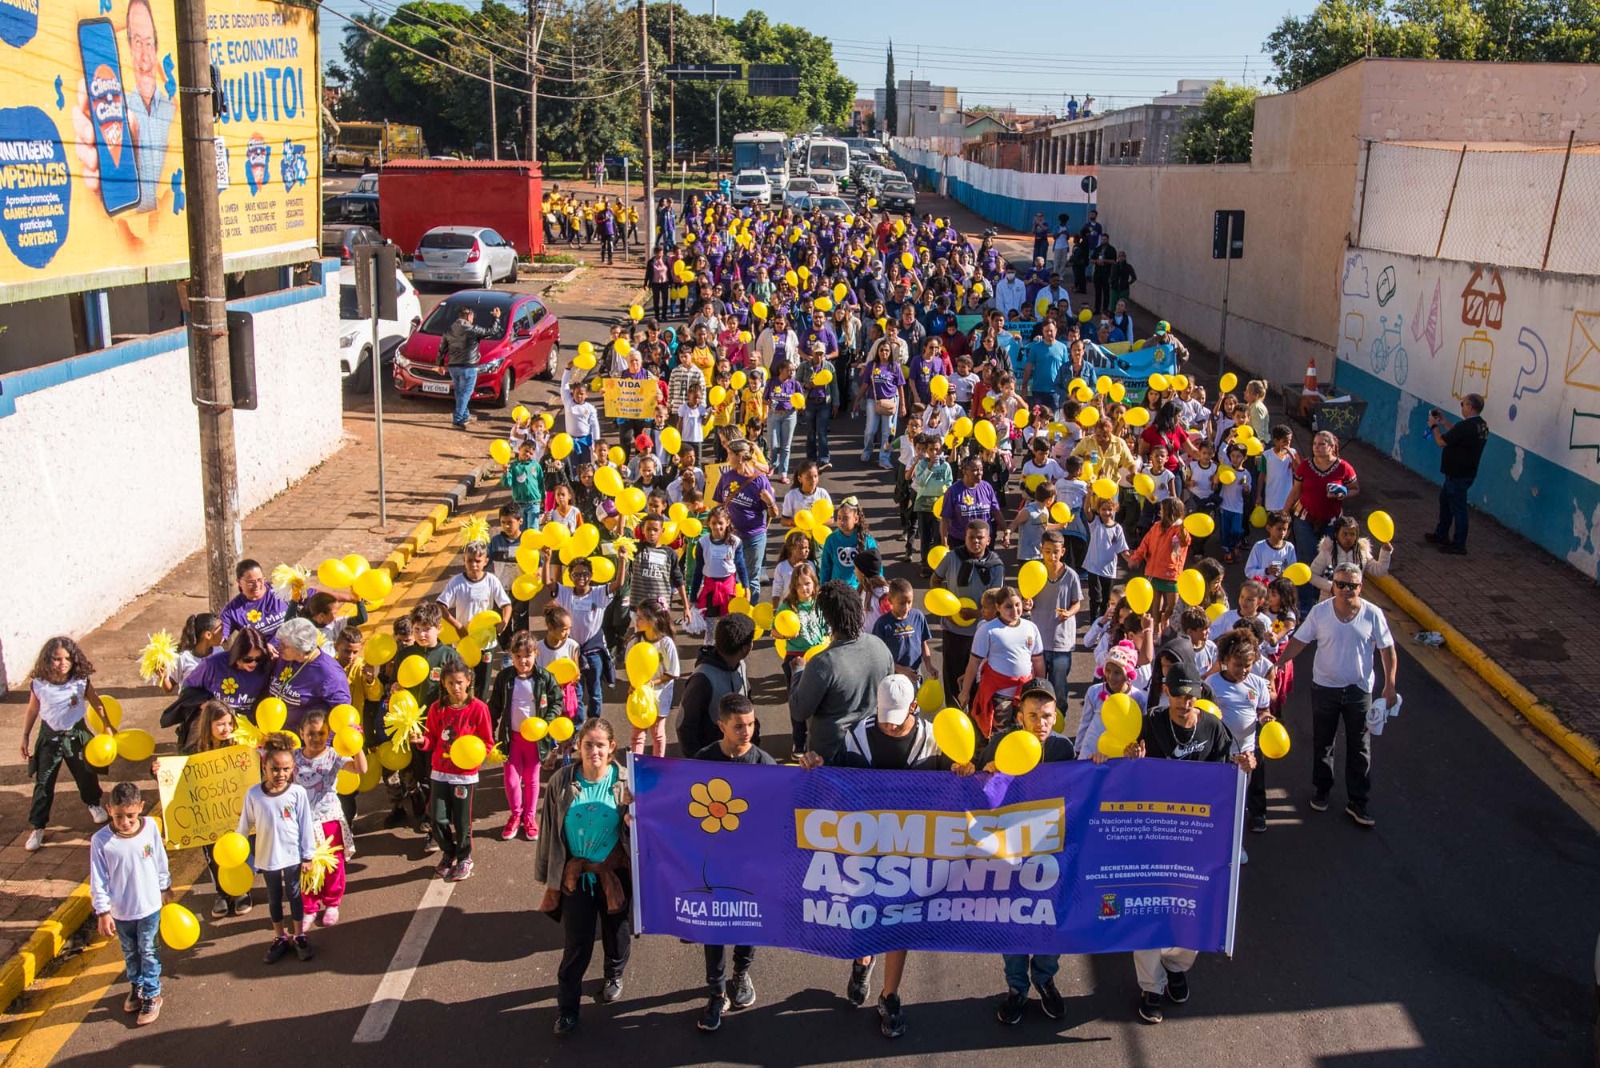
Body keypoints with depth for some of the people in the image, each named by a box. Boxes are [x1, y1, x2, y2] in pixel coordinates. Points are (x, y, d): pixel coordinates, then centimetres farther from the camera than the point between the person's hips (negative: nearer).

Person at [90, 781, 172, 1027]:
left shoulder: (150, 828, -17)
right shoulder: (101, 840, -21)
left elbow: (160, 862, -1)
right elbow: (98, 880, -12)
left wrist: (165, 888, 11)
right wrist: (103, 912, -9)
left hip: (149, 905, 0)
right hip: (120, 910, 1)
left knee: (149, 952, 12)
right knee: (130, 952, 22)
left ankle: (151, 996, 26)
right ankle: (136, 987, 44)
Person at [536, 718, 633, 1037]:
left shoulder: (626, 782, -12)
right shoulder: (562, 781, -10)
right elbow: (550, 830, -2)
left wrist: (631, 813, -28)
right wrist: (547, 874, 3)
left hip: (615, 874, 1)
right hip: (575, 875, 0)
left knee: (616, 933, 19)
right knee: (577, 943, 4)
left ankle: (614, 976, 48)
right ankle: (566, 1007, 19)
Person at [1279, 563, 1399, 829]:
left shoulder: (1373, 614, -11)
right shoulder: (1320, 612, -10)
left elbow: (1387, 650, -3)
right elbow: (1299, 641, -4)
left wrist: (1390, 685, -8)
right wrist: (1277, 664, -16)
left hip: (1359, 690, 0)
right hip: (1324, 687, 1)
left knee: (1360, 747, 5)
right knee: (1323, 743, 15)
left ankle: (1357, 802, 16)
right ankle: (1322, 790, 34)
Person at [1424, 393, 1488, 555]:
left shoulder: (1465, 426, -26)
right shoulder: (1481, 425, 5)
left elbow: (1441, 441, -18)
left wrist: (1434, 425, -2)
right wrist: (1443, 420, 16)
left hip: (1458, 475, -10)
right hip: (1466, 472, 10)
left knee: (1457, 508, -1)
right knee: (1445, 499, 24)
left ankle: (1459, 545, 6)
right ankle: (1441, 534, 36)